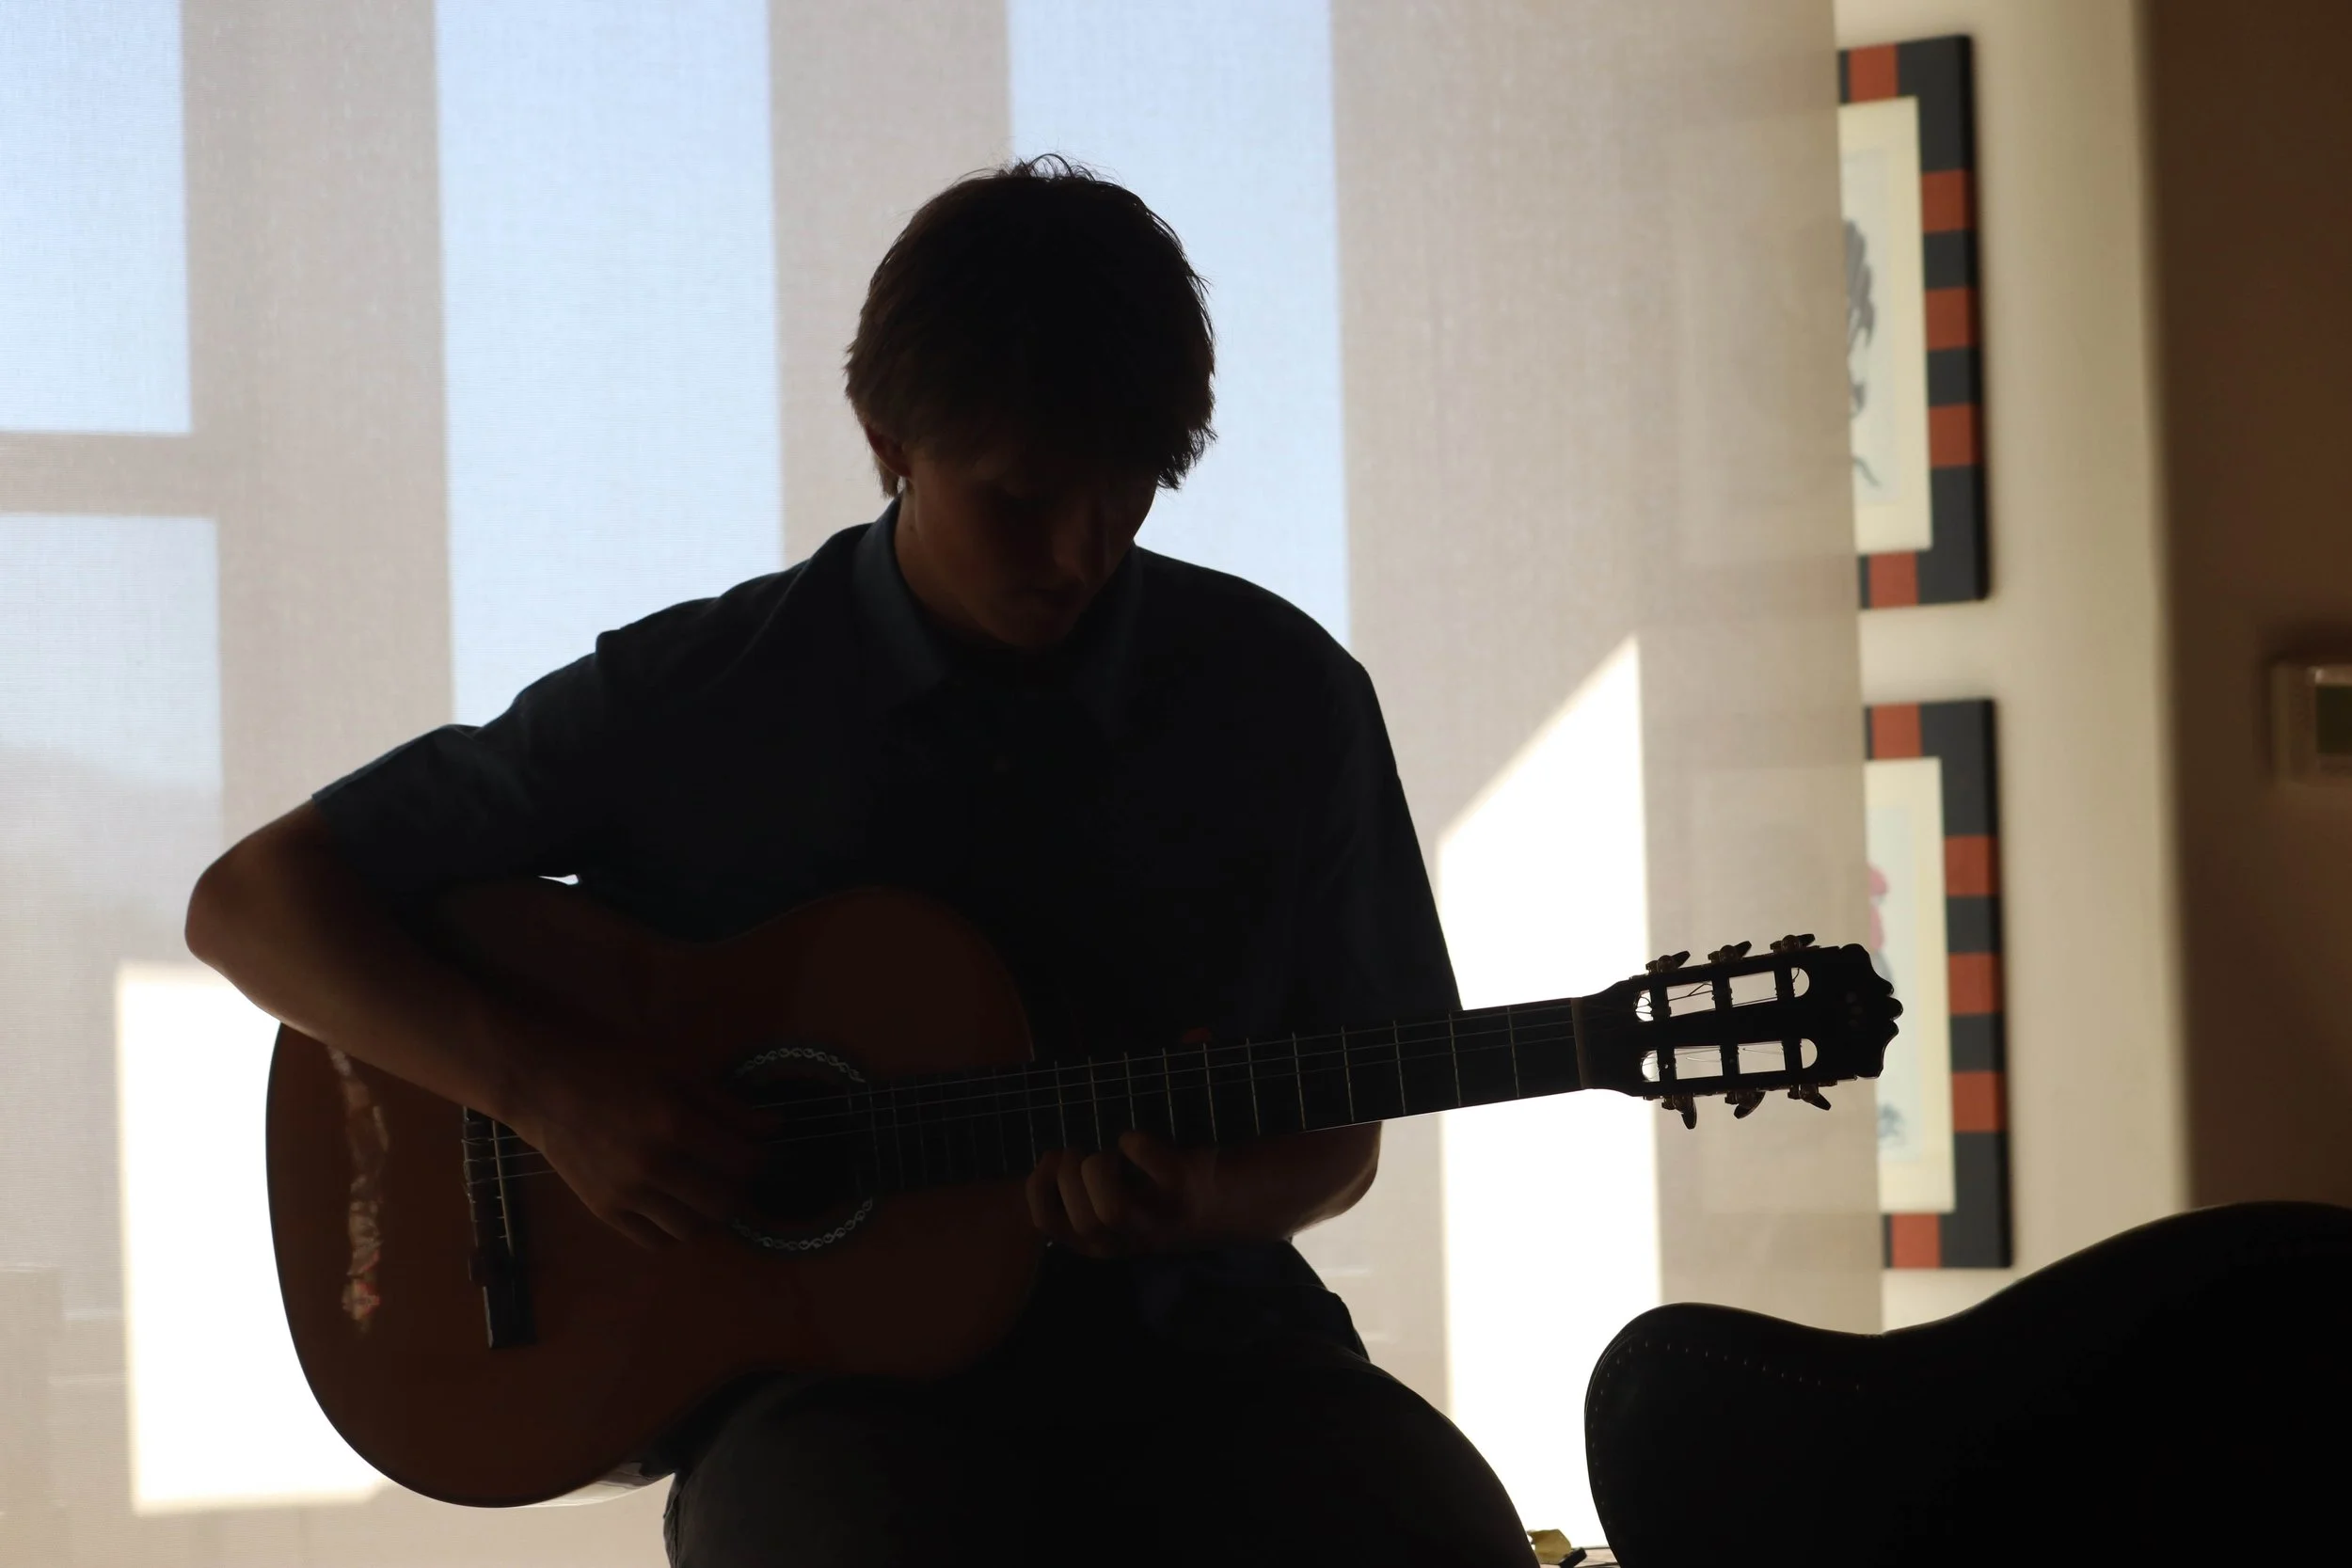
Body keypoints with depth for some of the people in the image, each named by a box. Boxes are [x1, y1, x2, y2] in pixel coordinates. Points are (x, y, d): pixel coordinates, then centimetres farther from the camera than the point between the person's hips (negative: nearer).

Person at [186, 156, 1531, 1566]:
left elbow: (1339, 1144, 12)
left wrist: (1202, 1198, -12)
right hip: (836, 1373, -2)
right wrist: (551, 1092, -14)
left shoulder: (1284, 695, 4)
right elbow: (249, 901, 1)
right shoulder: (694, 696, -1)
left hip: (1197, 1348, 2)